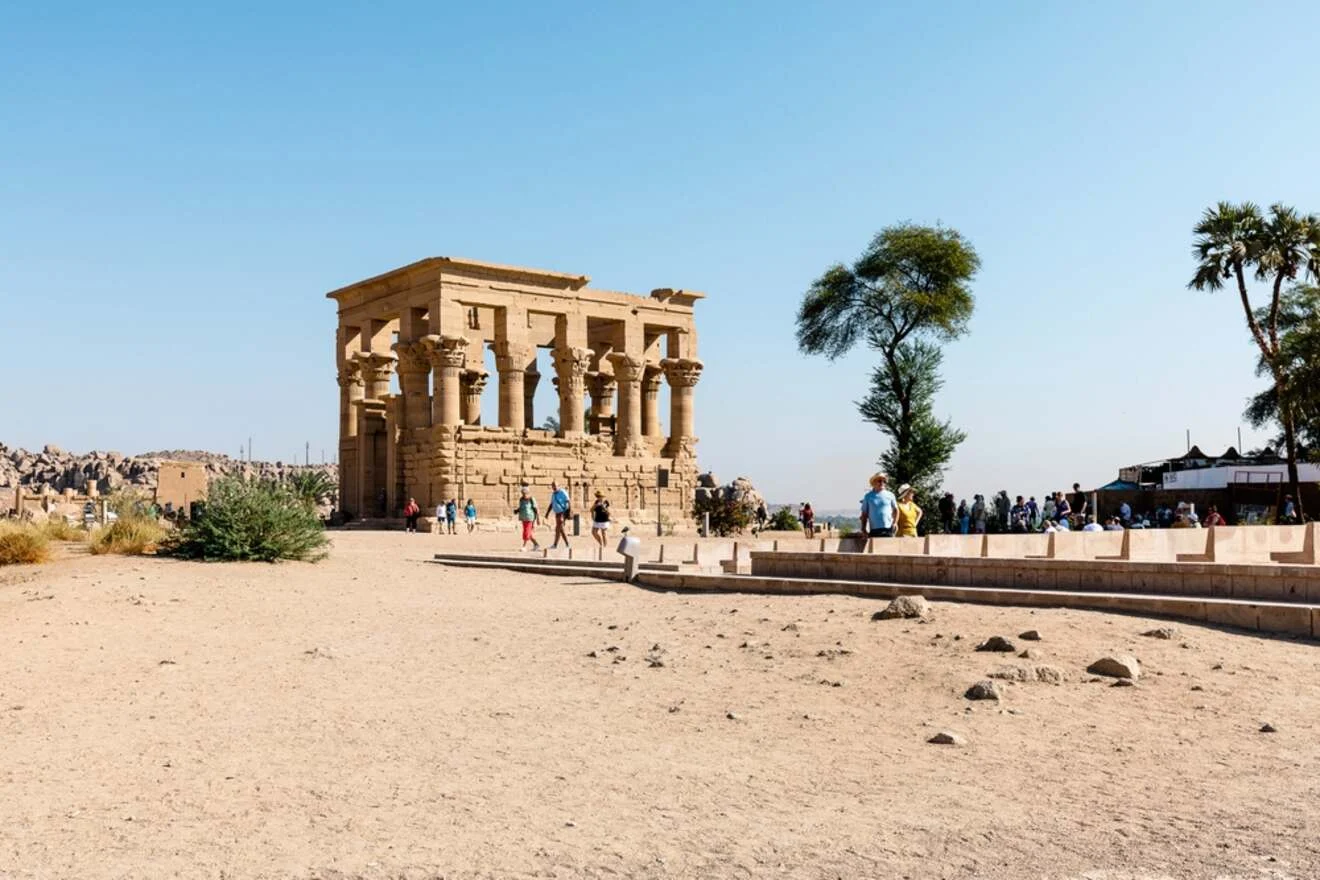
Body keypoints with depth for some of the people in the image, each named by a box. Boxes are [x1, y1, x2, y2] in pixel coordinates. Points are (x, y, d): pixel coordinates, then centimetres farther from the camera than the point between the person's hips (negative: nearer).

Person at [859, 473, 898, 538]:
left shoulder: (890, 495, 7)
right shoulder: (868, 496, 7)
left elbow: (896, 510, 15)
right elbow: (864, 513, 8)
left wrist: (894, 522, 1)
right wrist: (863, 528, 0)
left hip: (888, 529, 0)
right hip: (874, 530, 0)